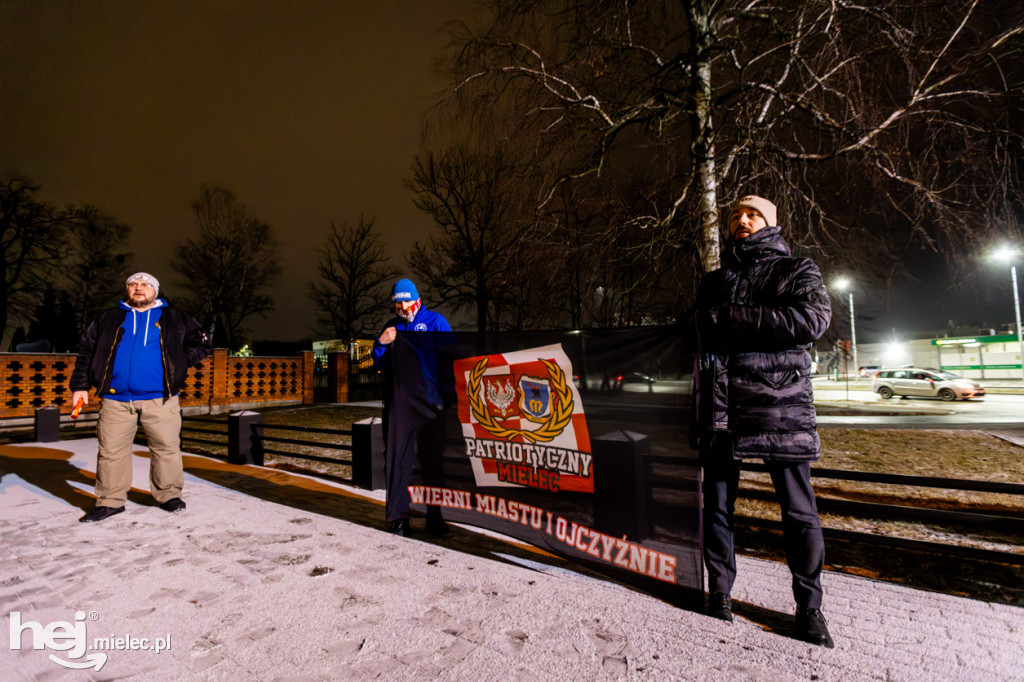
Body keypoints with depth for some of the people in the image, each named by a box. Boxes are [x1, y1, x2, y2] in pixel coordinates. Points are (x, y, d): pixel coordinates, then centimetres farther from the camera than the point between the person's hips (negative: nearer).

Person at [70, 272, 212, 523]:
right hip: (116, 399, 2)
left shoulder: (175, 319, 10)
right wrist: (80, 386, 9)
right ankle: (110, 501, 19)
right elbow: (86, 352, 16)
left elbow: (201, 343, 11)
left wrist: (179, 361, -1)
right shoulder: (107, 319, 14)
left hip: (160, 399, -1)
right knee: (111, 450, 6)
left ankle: (169, 495, 16)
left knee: (167, 446, 2)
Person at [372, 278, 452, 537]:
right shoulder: (391, 328, 15)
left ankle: (435, 516, 18)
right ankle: (398, 516, 13)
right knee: (397, 458, 3)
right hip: (398, 403, 3)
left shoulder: (435, 321, 3)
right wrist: (381, 344, -4)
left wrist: (445, 396, -10)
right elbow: (380, 366, 15)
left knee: (433, 458, 6)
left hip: (429, 402, -3)